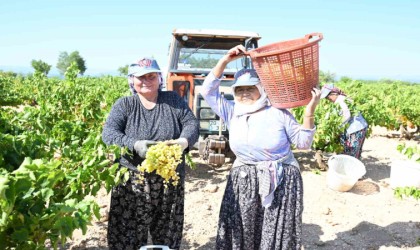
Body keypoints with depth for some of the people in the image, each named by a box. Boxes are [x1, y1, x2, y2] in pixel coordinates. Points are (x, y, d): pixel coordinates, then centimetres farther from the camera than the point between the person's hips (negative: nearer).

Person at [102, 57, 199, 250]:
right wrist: (134, 145, -27)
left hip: (170, 183, 2)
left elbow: (192, 123, 3)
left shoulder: (173, 100, 8)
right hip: (132, 184, -1)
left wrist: (184, 141, -20)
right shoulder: (124, 104, 3)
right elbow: (108, 133, -8)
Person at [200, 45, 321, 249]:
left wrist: (309, 113, -18)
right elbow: (208, 91, -3)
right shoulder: (233, 113, 2)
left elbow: (303, 142, -4)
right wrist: (225, 60, -10)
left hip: (280, 183, -3)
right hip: (243, 183, 3)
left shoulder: (278, 113, -7)